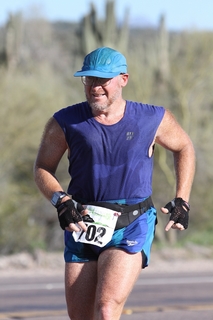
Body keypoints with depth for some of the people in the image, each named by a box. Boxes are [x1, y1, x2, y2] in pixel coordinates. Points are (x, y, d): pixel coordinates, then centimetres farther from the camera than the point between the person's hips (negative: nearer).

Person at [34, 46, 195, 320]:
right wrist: (61, 201, -11)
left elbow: (184, 148, 18)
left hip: (132, 228, -2)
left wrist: (182, 201, 9)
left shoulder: (153, 120, 0)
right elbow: (42, 168, 8)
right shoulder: (66, 122, -1)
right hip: (82, 227, 2)